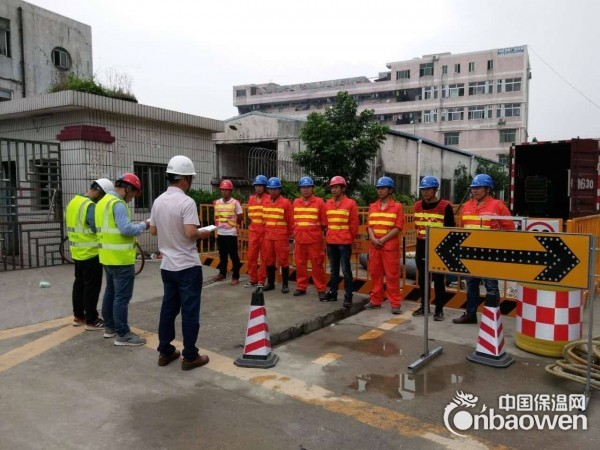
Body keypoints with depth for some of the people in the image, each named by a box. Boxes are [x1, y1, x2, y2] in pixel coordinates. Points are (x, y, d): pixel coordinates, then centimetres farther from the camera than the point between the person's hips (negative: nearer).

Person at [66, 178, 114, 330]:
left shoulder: (74, 201, 10)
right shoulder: (90, 206, -21)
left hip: (77, 252, 10)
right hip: (90, 253, -9)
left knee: (79, 283, 18)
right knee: (92, 287, -1)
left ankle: (78, 316, 28)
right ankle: (91, 320, 5)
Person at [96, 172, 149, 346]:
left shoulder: (103, 201, 15)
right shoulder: (118, 203, -18)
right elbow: (126, 229, -26)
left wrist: (137, 226, 12)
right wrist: (143, 226, -11)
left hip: (109, 256, 10)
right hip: (121, 258, -10)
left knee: (110, 292, 18)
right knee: (122, 297, -5)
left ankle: (109, 327, 29)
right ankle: (122, 335, 0)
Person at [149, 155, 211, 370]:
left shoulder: (158, 201, 6)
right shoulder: (186, 202, -18)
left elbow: (153, 230, 13)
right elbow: (190, 233, -25)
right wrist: (203, 233, -6)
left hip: (167, 265, 7)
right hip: (187, 266, -7)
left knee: (168, 308, 15)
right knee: (189, 311, 1)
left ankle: (165, 352, 24)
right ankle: (190, 356, 9)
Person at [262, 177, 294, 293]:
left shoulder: (286, 202, -8)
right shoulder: (266, 203, 10)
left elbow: (291, 220, -5)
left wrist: (289, 234, 0)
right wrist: (266, 231, 14)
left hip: (281, 237, -5)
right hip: (268, 236, 6)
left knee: (283, 260, 0)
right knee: (268, 259, 11)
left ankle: (285, 284, 9)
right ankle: (270, 282, 23)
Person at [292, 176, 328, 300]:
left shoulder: (319, 202, -2)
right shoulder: (296, 202, 10)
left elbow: (324, 222, -1)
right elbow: (294, 221, 13)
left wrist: (320, 233, -3)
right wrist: (295, 236, 11)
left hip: (315, 240, -4)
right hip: (299, 239, 4)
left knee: (317, 265, 0)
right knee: (300, 264, 10)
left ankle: (321, 289, 7)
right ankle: (301, 287, 21)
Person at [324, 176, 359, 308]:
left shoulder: (350, 203, -7)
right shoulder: (328, 203, 7)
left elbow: (354, 224, -3)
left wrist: (351, 238, 3)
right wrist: (329, 235, 14)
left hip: (344, 242, -5)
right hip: (330, 242, 5)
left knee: (346, 270, -2)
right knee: (334, 269, 15)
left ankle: (348, 296, 4)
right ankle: (333, 292, 25)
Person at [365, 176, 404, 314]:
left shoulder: (397, 206, -2)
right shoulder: (372, 206, 12)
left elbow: (398, 228, -8)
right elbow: (369, 225, 8)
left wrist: (383, 240, -13)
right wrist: (373, 239, -10)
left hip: (390, 246, -5)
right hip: (374, 246, 5)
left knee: (392, 275, -2)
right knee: (375, 273, 9)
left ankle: (395, 303, 4)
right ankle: (375, 300, 20)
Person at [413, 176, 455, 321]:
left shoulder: (445, 206, -9)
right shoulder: (417, 205, 8)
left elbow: (450, 229, -6)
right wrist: (422, 236, 12)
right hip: (421, 246, 5)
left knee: (438, 279, 2)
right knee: (422, 278, 12)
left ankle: (439, 309, 11)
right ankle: (424, 306, 24)